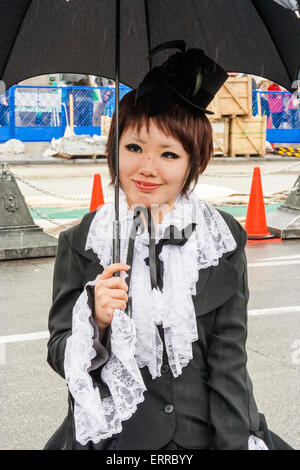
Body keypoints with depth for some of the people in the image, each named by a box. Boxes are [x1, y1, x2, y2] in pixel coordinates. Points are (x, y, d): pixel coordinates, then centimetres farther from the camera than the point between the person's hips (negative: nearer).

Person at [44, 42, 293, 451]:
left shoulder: (224, 240, 1)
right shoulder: (80, 243, 0)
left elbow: (229, 355, 0)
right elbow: (60, 357, 2)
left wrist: (233, 442, -9)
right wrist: (97, 321, -17)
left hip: (208, 432, 1)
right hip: (114, 437, -1)